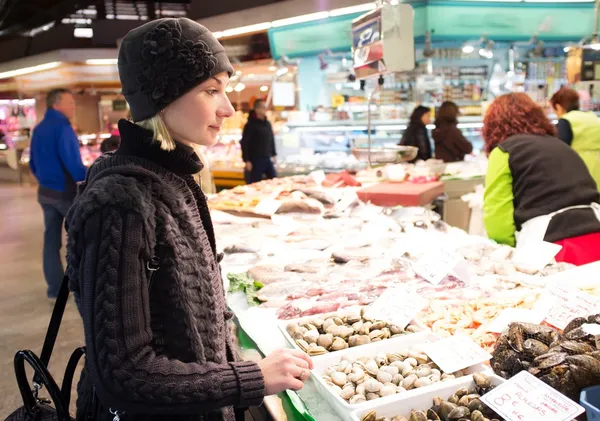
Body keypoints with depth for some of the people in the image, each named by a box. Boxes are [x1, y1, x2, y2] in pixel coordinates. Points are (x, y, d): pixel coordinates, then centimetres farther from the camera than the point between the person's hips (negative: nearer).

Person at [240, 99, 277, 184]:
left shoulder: (267, 124, 12)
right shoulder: (250, 125, -8)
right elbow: (244, 144, -11)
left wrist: (273, 155, 16)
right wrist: (247, 161, -15)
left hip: (268, 159, 7)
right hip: (255, 160, -6)